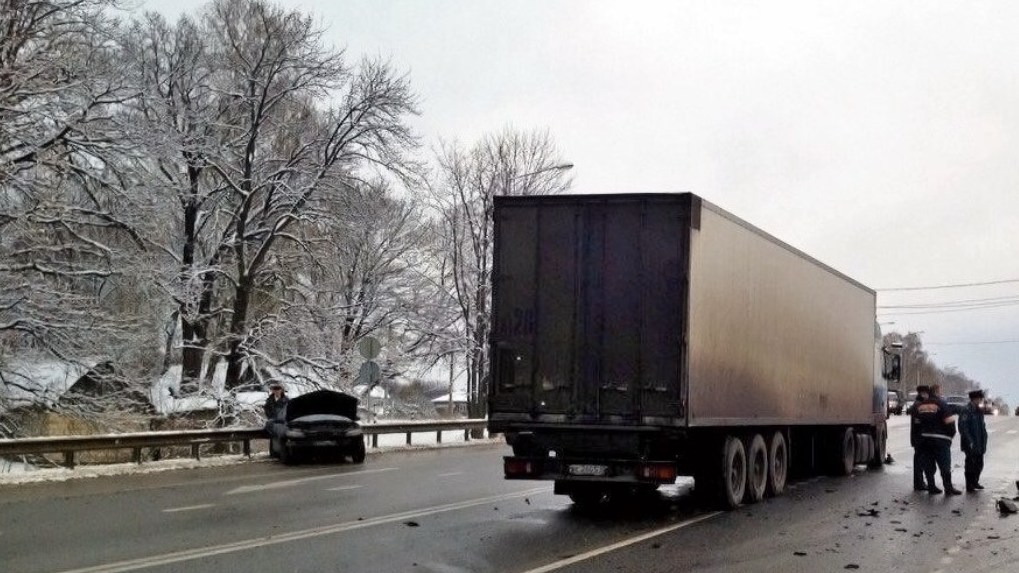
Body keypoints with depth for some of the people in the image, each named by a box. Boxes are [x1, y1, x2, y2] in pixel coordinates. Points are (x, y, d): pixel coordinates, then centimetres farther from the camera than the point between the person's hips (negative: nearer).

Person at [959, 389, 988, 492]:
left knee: (979, 464, 15)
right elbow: (963, 427, -20)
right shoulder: (967, 410, -15)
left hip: (980, 444, 8)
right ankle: (969, 486, 5)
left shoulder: (979, 410, 12)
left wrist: (984, 441, 14)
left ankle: (975, 482, 29)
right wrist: (969, 441, -23)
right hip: (971, 445, -8)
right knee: (971, 464, -2)